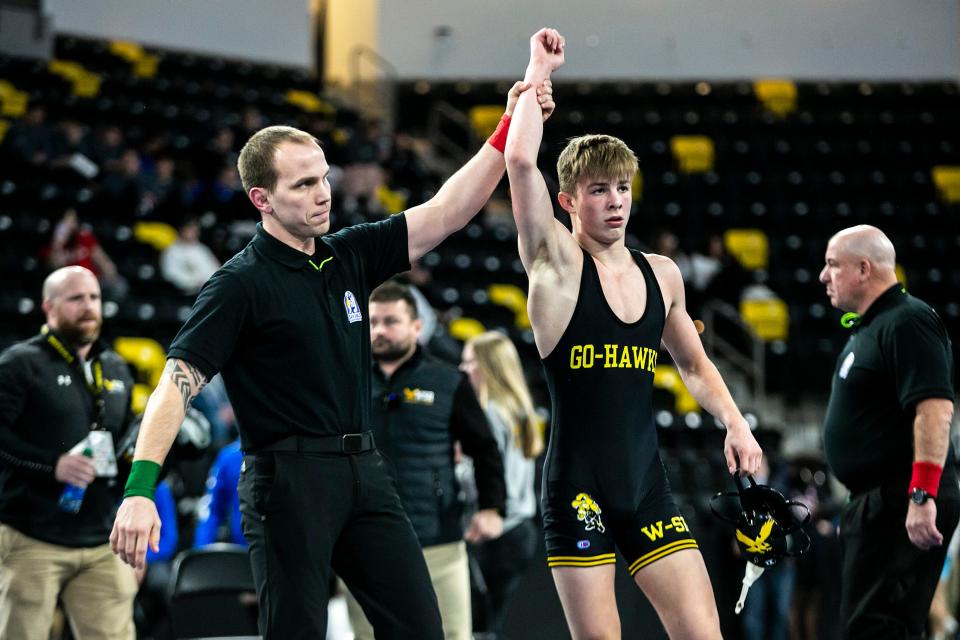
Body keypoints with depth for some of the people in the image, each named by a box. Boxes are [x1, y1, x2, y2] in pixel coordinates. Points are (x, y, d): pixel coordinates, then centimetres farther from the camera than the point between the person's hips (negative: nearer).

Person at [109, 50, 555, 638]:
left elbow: (446, 212, 10)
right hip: (288, 477, -6)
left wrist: (510, 127, 0)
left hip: (364, 472, 6)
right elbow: (179, 381, -13)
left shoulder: (350, 256, 12)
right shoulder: (240, 284, -7)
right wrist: (140, 489, -25)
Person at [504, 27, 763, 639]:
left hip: (648, 486, 4)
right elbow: (521, 160, -19)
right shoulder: (557, 264, -4)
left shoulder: (662, 273, 10)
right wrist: (539, 69, -9)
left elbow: (694, 364, 26)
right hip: (577, 489, -4)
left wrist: (734, 421, 10)